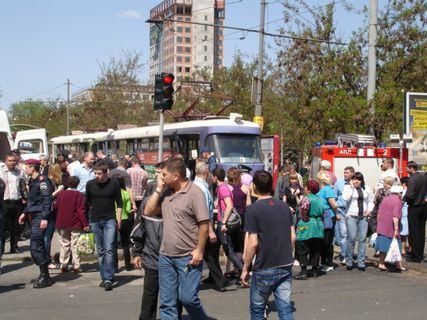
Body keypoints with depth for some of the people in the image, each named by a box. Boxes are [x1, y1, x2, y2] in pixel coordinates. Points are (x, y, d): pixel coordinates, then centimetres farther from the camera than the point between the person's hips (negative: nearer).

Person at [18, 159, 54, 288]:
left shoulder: (42, 181, -13)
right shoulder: (32, 181, 16)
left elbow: (47, 200, -19)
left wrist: (44, 218, -23)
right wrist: (25, 213, 25)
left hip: (40, 217, -10)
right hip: (34, 216, 10)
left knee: (35, 247, -9)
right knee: (38, 247, 12)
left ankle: (45, 276, -2)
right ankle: (44, 275, 20)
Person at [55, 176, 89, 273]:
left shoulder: (61, 194, 5)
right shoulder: (79, 195, -8)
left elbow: (56, 207, 8)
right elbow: (81, 211, -13)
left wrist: (58, 221, 22)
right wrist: (85, 224, -11)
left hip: (62, 223, 4)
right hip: (75, 224, -3)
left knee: (64, 244, 12)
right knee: (75, 245, 1)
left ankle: (63, 265, 11)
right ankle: (76, 266, 0)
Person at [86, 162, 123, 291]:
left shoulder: (114, 183, -6)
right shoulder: (90, 184, -1)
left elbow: (119, 202, 1)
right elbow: (87, 202, 13)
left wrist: (118, 219, -2)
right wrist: (93, 210, 8)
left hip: (110, 220, -3)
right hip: (95, 221, 3)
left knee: (109, 249, -12)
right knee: (100, 251, 9)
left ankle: (108, 279, -12)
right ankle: (104, 277, 18)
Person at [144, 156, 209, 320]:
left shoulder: (194, 193, -13)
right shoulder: (166, 192, 8)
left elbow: (204, 224, -14)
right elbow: (148, 211, 8)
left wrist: (200, 250, -16)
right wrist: (158, 189, 0)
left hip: (188, 257, -7)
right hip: (166, 256, 7)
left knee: (187, 297, -4)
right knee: (167, 302, 10)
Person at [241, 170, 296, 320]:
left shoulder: (253, 209, -11)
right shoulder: (284, 206, 6)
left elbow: (253, 243, -15)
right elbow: (292, 237, 8)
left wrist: (245, 268, -5)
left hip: (264, 268, -4)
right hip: (285, 266, 5)